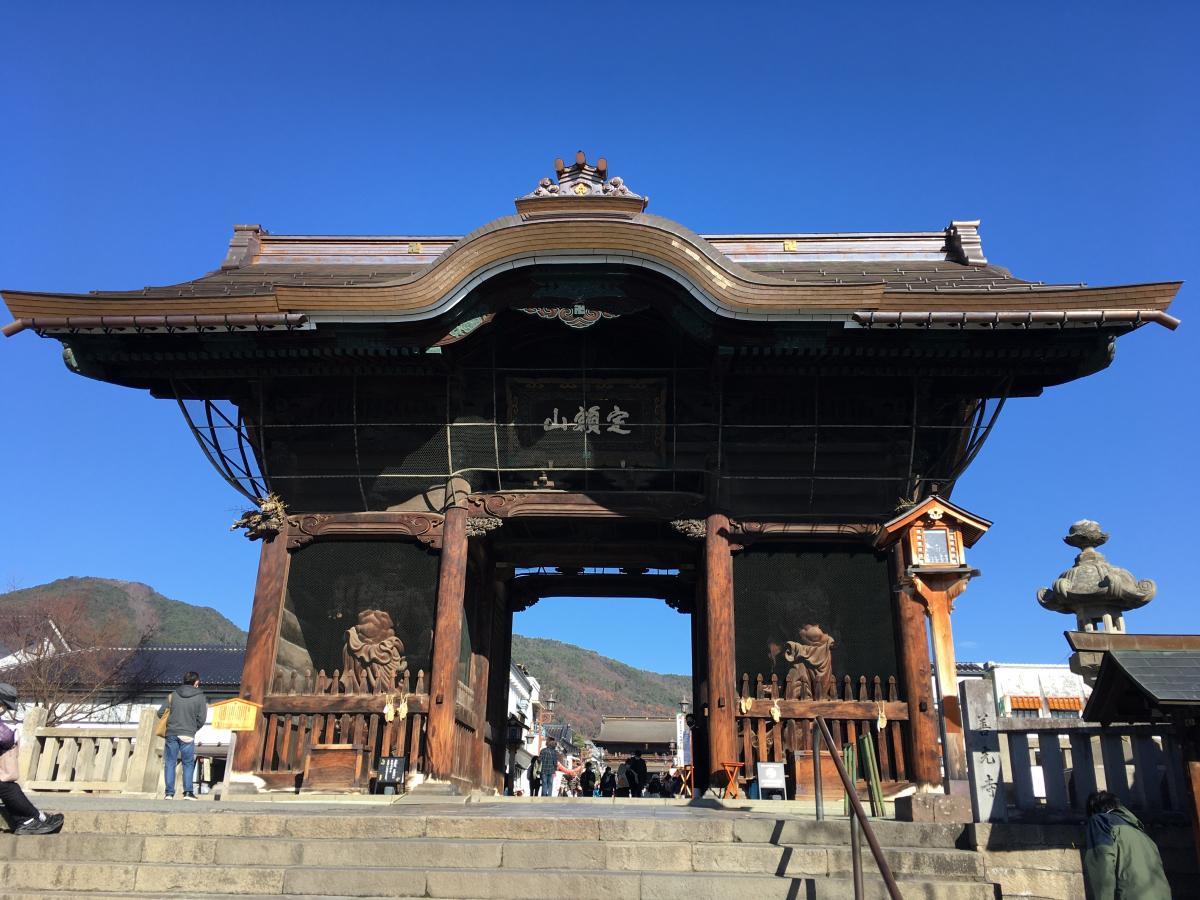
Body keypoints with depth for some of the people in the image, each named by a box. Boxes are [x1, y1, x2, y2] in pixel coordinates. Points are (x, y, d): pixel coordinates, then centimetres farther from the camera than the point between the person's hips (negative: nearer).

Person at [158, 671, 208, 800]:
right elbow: (201, 718, -3)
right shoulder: (200, 697, -2)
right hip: (188, 735, -2)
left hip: (171, 733, 2)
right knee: (188, 764, 8)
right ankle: (188, 791, 3)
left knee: (170, 763, 9)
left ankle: (169, 792, 7)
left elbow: (161, 712, 5)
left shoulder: (173, 695, 4)